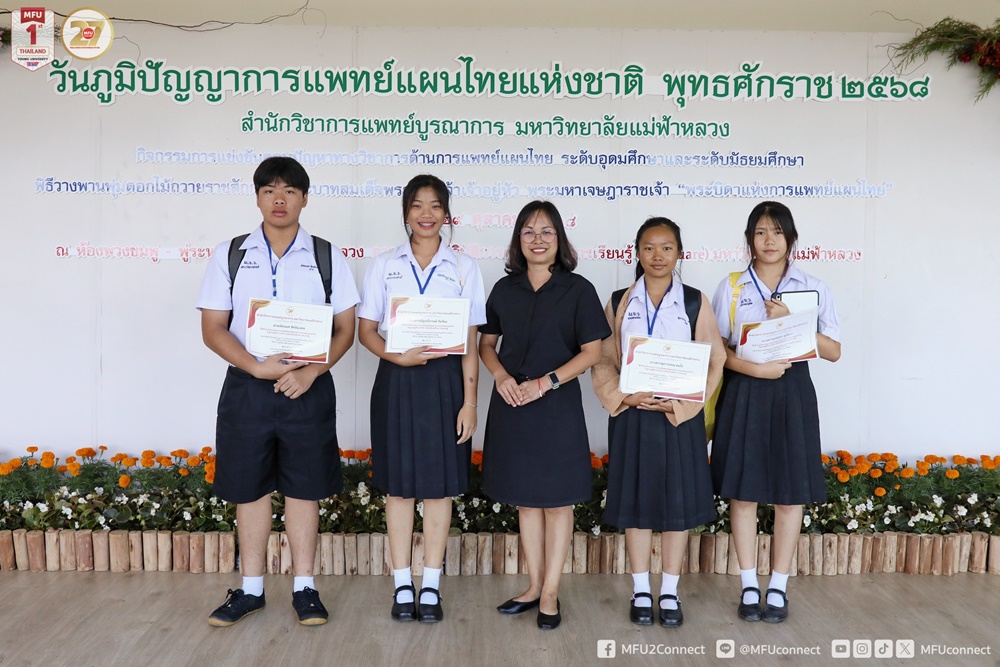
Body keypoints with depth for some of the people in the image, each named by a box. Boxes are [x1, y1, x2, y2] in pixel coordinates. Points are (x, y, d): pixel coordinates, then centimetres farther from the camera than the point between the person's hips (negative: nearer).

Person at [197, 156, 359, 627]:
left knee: (305, 488, 7)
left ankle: (304, 588, 22)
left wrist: (311, 372, -15)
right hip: (246, 387, 1)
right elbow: (213, 329, 0)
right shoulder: (230, 255, 3)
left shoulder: (327, 257, 2)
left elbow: (345, 329, 1)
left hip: (308, 388, -1)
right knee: (249, 488, 10)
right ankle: (251, 589, 26)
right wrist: (257, 366, -16)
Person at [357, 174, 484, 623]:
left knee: (439, 485, 5)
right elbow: (366, 330, 4)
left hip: (444, 382, 0)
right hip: (396, 382, 1)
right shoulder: (384, 266, 7)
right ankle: (402, 586, 19)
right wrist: (397, 356, -16)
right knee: (399, 486, 6)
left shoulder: (463, 268, 5)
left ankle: (431, 587, 17)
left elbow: (470, 342, 2)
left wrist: (469, 402, -3)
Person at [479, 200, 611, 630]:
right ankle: (534, 586, 27)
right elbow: (486, 342, 12)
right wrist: (501, 375, -7)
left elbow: (592, 351, -6)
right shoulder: (505, 289, 7)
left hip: (557, 406, -3)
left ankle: (550, 594, 17)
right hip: (511, 404, 4)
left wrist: (546, 381, -16)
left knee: (557, 500, 4)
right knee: (525, 500, 13)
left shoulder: (578, 290, -4)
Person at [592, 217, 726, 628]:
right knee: (635, 500, 6)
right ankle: (640, 591, 20)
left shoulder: (695, 302, 1)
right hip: (632, 414, 1)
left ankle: (670, 593, 20)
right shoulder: (619, 303, 5)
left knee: (678, 501, 5)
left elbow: (713, 362, -1)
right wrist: (627, 396, -13)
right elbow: (604, 362, 4)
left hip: (680, 416, 0)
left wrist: (679, 403, -13)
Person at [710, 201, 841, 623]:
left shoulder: (813, 289, 5)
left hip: (792, 393, 1)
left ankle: (778, 587, 18)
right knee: (743, 491, 3)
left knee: (790, 493, 4)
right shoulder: (731, 287, 4)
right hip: (744, 393, 0)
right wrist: (753, 367, -15)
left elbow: (833, 351, 1)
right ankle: (749, 585, 17)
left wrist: (790, 320, -12)